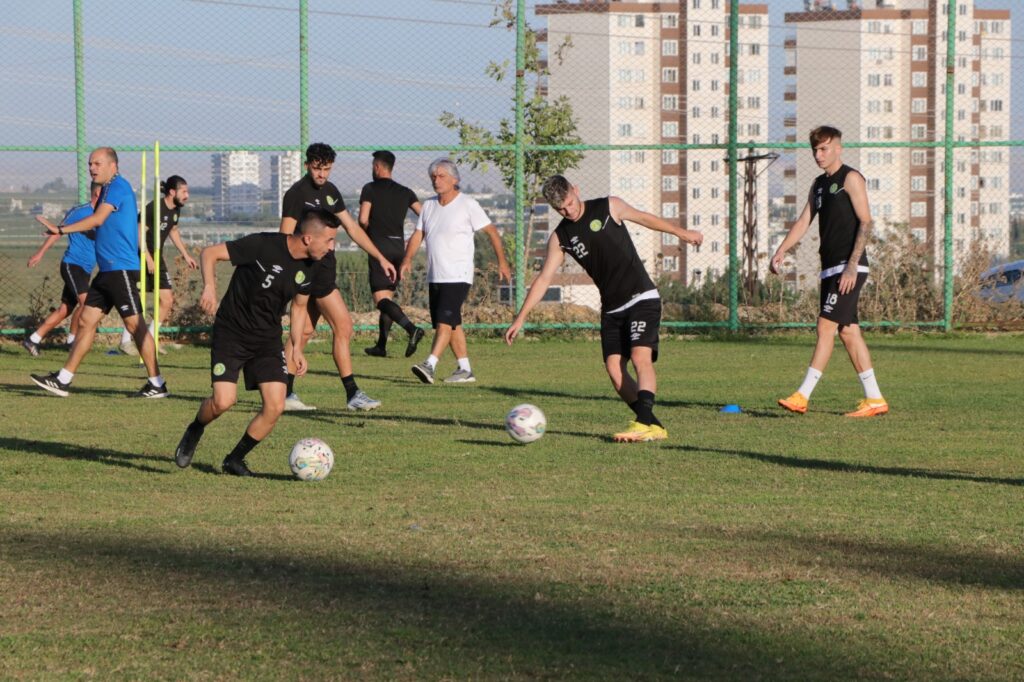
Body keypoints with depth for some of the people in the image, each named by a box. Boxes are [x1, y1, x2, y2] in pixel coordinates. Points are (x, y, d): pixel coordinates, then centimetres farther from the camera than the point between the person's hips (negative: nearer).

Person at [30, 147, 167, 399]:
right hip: (108, 270, 10)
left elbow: (98, 219, -21)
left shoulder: (118, 186, -11)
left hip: (121, 268, -10)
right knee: (86, 321, 8)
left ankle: (157, 384, -3)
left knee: (134, 324, -8)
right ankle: (63, 380, 10)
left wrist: (60, 229, -18)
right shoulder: (109, 189, 19)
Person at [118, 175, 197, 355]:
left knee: (167, 301, 3)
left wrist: (186, 255, 23)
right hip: (141, 257, -8)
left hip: (157, 258, 8)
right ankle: (125, 341, 1)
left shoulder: (175, 210, 5)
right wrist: (149, 260, -23)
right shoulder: (153, 208, -20)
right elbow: (139, 232, -20)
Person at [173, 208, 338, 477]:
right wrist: (209, 287, -31)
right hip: (231, 332, -6)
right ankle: (194, 431, 17)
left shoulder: (309, 268, 0)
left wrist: (297, 347, 9)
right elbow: (210, 253, -15)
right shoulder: (263, 246, -21)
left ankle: (234, 460, 11)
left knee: (275, 406, -9)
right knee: (223, 401, -18)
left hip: (268, 339, 6)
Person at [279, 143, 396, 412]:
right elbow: (286, 237, -15)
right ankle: (352, 394, -7)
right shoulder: (296, 194, -11)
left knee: (304, 331, 10)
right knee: (343, 326, -10)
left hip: (325, 267, 9)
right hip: (311, 268, -9)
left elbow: (352, 228, 20)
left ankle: (284, 394, 14)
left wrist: (381, 258, 19)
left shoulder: (330, 191, 14)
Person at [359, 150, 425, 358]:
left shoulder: (370, 189, -1)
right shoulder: (405, 192, 13)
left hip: (379, 247, -6)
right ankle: (381, 345, 16)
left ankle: (411, 329, -34)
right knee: (388, 296, 16)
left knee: (381, 298, -12)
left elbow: (363, 220, -9)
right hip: (399, 247, 6)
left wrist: (370, 234, 11)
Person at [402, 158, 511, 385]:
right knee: (452, 323, 9)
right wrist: (407, 259, -5)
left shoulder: (467, 205, -5)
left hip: (457, 276, -7)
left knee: (445, 320, -17)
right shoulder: (429, 205, 12)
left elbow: (491, 231, -2)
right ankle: (465, 369, 15)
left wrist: (502, 261, -7)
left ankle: (430, 365, -26)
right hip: (435, 277, 7)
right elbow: (418, 235, 12)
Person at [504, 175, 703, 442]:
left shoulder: (609, 207, -3)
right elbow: (543, 279, 4)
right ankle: (653, 426, -2)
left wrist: (683, 233, 24)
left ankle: (644, 423, -33)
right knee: (614, 368, -9)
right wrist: (520, 318, -1)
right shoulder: (560, 238, 3)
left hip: (641, 298, -4)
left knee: (640, 357, -22)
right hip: (611, 308, 4)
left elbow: (645, 218, 13)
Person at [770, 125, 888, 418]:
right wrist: (781, 251, 1)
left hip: (849, 268, -9)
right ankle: (874, 399, 9)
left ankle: (802, 396, -16)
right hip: (830, 269, 9)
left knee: (826, 327, -13)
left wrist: (852, 265, -21)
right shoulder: (820, 183, 19)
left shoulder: (850, 179, -7)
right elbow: (804, 221, 16)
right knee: (848, 332, 7)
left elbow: (866, 222, -13)